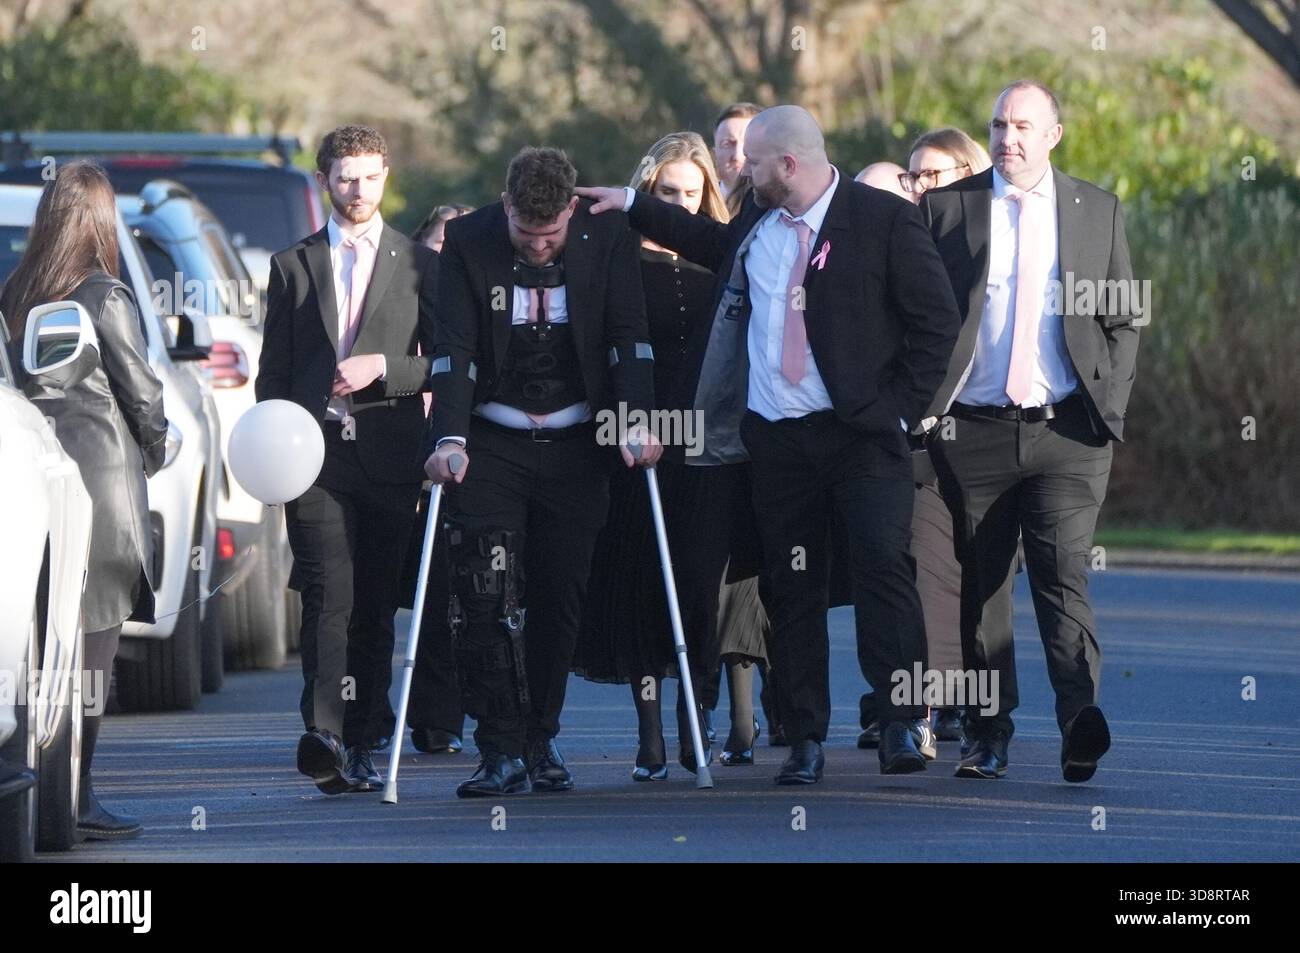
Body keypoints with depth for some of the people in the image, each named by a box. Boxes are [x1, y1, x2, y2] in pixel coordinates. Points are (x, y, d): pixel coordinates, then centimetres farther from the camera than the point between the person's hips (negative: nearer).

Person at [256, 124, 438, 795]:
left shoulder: (420, 265, 11)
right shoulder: (293, 266, 13)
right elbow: (273, 371, 13)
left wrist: (381, 366, -10)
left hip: (388, 456, 0)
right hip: (315, 456, 0)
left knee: (375, 604, 3)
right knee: (329, 600, -13)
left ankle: (361, 741, 9)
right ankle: (326, 736, -24)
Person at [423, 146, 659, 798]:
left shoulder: (607, 237, -5)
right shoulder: (467, 243, -8)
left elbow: (628, 337, -7)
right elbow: (453, 349, -13)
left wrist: (636, 421, -21)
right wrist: (449, 438, -26)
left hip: (574, 445, 1)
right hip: (492, 445, -1)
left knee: (559, 597, 3)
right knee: (484, 597, -12)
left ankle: (540, 741, 15)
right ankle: (501, 752, -9)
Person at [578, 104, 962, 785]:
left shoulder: (883, 219, -6)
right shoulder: (755, 226, 12)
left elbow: (937, 320, -6)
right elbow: (713, 243, 37)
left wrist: (900, 409, -9)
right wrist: (631, 206, 36)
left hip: (862, 431, -5)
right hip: (775, 438, 5)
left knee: (883, 566, -16)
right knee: (792, 586, 5)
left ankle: (903, 724, -16)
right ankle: (805, 740, 8)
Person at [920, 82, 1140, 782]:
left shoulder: (1097, 212, 10)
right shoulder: (946, 209, 6)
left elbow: (1122, 321, 14)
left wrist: (1107, 404, 3)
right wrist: (923, 404, -1)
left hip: (1067, 434, -1)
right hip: (972, 430, 1)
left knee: (1063, 573, -15)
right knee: (980, 585, 5)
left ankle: (1081, 720, -24)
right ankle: (989, 735, 14)